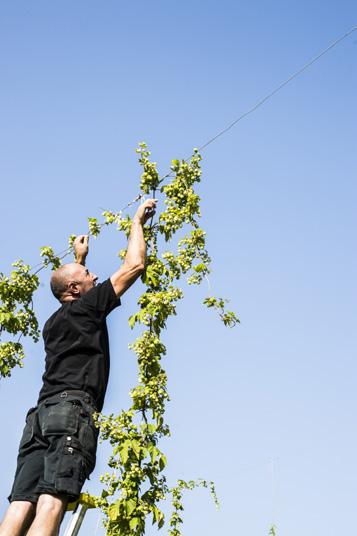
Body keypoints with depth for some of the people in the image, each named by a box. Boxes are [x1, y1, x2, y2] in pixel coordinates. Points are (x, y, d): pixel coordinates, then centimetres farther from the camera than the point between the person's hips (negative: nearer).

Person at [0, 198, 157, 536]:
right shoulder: (86, 306, 9)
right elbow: (133, 265, 11)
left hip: (41, 413, 7)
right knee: (52, 504, -20)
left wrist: (78, 258, 64)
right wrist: (137, 221, 25)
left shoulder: (53, 322, 28)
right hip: (72, 407, -7)